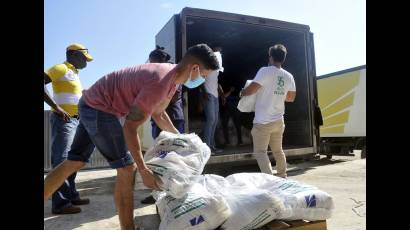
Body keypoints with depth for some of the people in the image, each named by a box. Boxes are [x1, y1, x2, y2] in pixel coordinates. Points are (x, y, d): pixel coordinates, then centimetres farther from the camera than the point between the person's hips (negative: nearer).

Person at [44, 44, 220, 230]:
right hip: (99, 108, -10)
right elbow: (130, 127, -26)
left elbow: (159, 114, 15)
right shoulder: (160, 83, -28)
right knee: (127, 168, -5)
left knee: (74, 163, 16)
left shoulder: (172, 75, 2)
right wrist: (143, 170, -23)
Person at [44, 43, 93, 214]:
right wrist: (56, 107, -24)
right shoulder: (61, 69, -7)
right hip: (63, 120, -9)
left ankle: (71, 195, 21)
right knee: (61, 160, -9)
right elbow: (43, 84, -20)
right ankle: (60, 202, -6)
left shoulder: (74, 73, 19)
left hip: (74, 120, 10)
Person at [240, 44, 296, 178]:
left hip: (263, 121, -7)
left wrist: (242, 93, 1)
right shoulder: (289, 76, 7)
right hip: (278, 121, 7)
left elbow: (252, 88, -19)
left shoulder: (265, 71, -12)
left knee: (260, 152, -1)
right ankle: (283, 177, 30)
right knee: (278, 150, 20)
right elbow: (291, 98, 15)